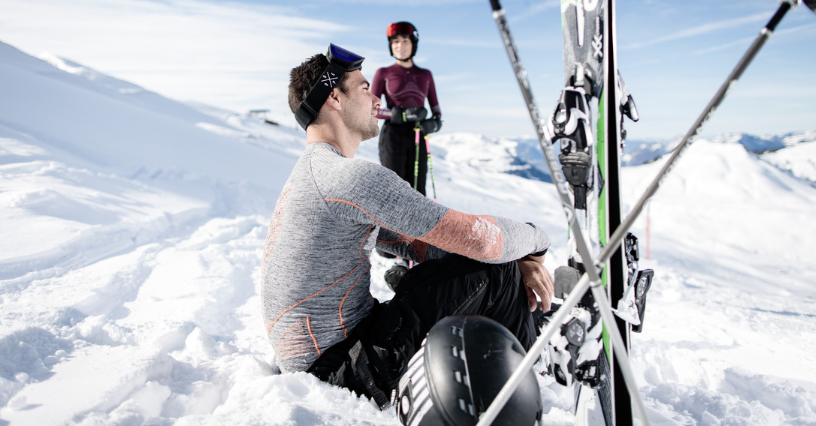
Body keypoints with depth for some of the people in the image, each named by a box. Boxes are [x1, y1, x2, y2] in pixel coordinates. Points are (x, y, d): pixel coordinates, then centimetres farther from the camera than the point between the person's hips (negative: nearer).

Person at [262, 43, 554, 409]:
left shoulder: (313, 173, 13)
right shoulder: (351, 176, -21)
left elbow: (412, 242, 9)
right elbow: (476, 237, -23)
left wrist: (518, 260, 0)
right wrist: (535, 240, 1)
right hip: (339, 370, -9)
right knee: (492, 271, -10)